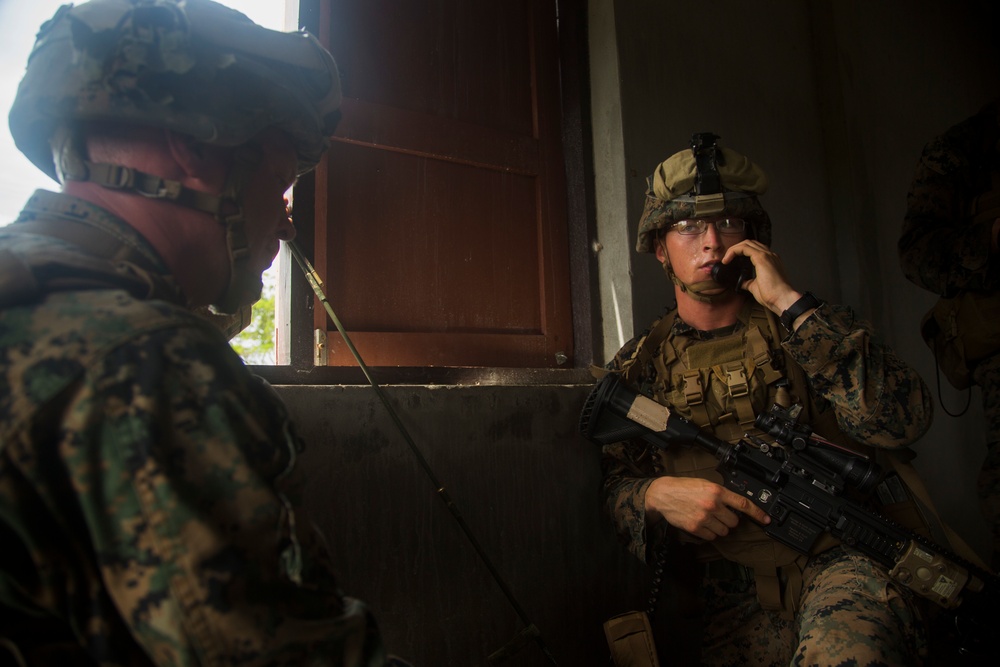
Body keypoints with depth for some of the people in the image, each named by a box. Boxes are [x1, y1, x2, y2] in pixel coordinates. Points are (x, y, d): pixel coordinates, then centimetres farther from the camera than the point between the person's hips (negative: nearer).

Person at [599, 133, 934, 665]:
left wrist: (790, 303, -14)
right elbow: (615, 483, 9)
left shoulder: (800, 328, 7)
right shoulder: (637, 367, 9)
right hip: (725, 590, 2)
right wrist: (657, 494, -14)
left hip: (837, 558, -1)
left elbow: (903, 423, -9)